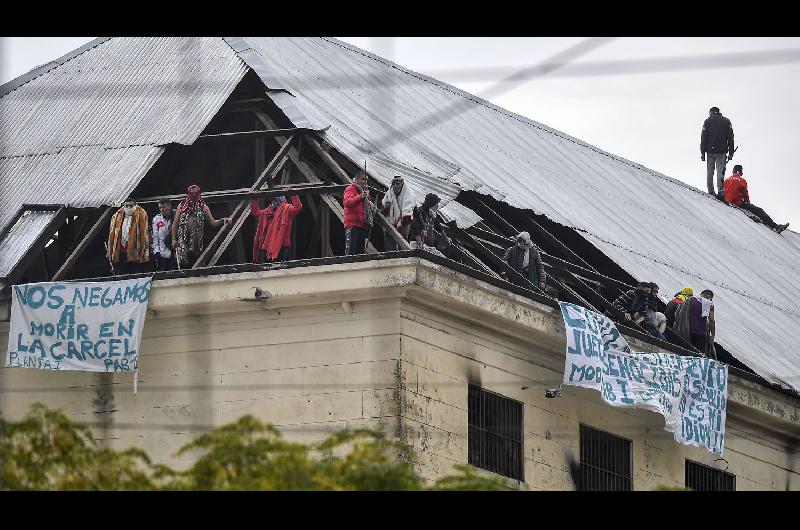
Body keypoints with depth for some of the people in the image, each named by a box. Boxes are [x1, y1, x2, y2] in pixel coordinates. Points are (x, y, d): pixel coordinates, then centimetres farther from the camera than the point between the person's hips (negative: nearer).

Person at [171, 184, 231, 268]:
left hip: (196, 238, 0)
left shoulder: (203, 207, 11)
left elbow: (213, 222, 9)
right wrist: (174, 239, 3)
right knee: (183, 261, -13)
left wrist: (222, 221, -11)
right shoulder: (181, 206, 11)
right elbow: (175, 224, 11)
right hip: (183, 238, 0)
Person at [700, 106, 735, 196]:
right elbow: (730, 138, 5)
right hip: (722, 152, 0)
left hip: (710, 151, 0)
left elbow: (703, 138, 1)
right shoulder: (726, 121, 8)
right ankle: (720, 190, -20)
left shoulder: (707, 121, 5)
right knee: (720, 171, -4)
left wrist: (702, 152, 3)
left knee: (710, 172, 9)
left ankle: (711, 192, 8)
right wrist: (731, 152, 6)